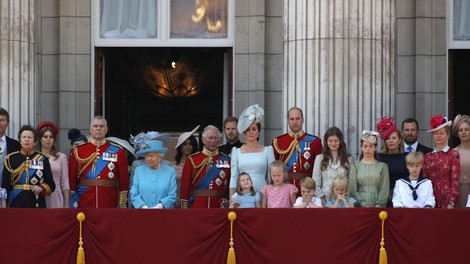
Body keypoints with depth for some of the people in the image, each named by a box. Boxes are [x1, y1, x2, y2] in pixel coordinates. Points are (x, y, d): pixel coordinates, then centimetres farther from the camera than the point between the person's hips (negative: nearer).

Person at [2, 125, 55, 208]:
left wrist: (42, 188, -14)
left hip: (37, 204, 0)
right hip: (16, 204, 0)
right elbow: (5, 186, 5)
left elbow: (51, 184, 6)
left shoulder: (43, 159, 6)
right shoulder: (11, 159, 5)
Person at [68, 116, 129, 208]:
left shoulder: (117, 151, 6)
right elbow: (71, 179, 5)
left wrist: (122, 205, 1)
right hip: (84, 204, 0)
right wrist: (73, 204, 0)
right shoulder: (78, 151, 6)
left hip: (109, 204, 0)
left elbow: (124, 179, 5)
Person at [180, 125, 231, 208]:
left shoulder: (227, 160, 6)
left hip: (219, 206, 1)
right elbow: (185, 185, 2)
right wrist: (184, 207, -3)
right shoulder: (192, 160, 5)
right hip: (197, 206, -1)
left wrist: (228, 201, -7)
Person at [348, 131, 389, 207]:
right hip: (360, 206, 0)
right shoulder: (355, 166, 9)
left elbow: (385, 189, 5)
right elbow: (352, 189, 2)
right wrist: (364, 205, -8)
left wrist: (378, 205, -8)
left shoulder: (382, 166, 10)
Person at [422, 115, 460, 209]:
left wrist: (451, 203, -14)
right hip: (431, 199, 3)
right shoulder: (428, 156, 10)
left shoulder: (453, 155, -2)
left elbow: (455, 181, -6)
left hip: (447, 198, -3)